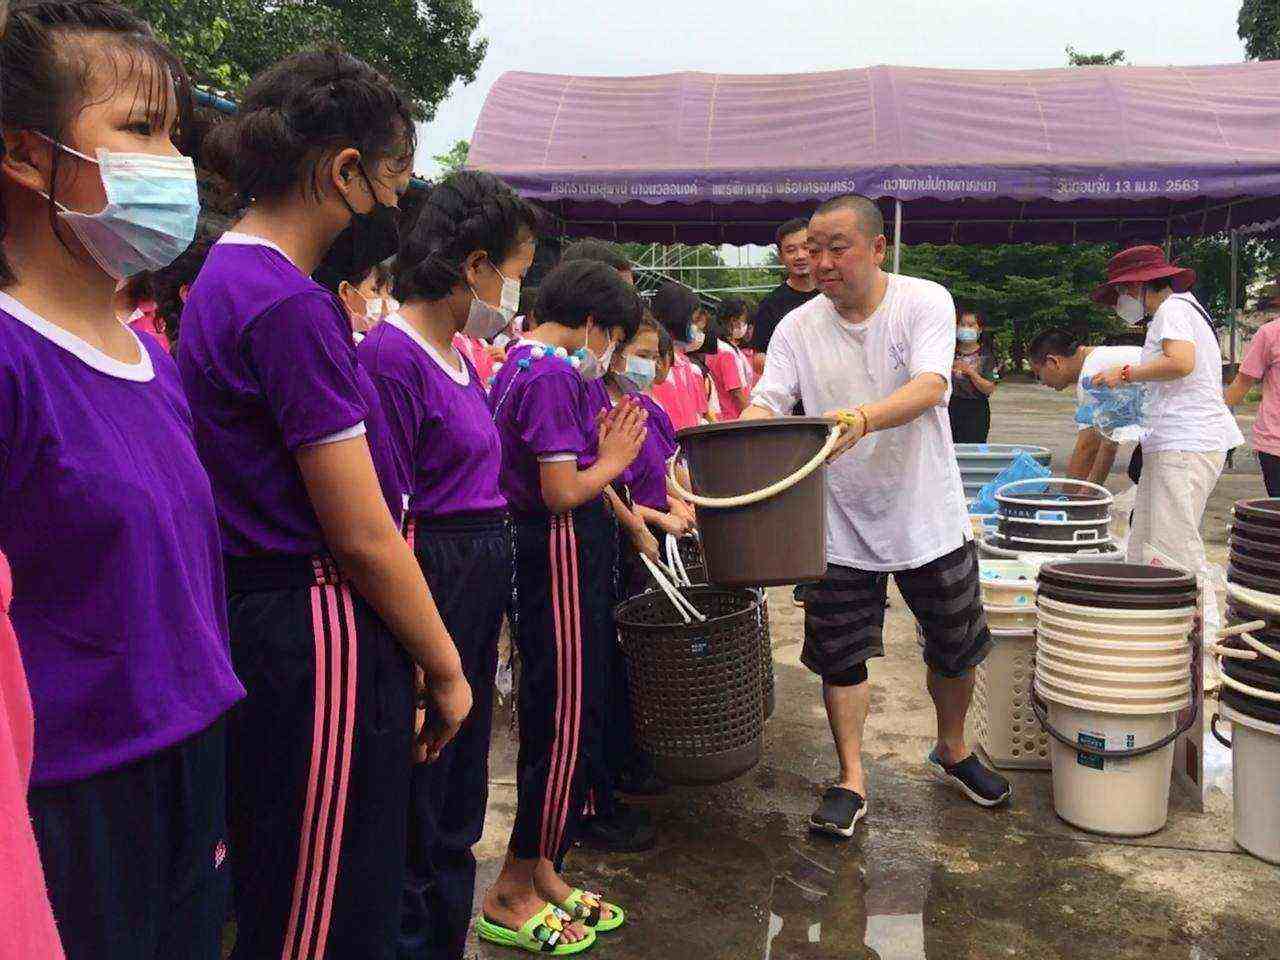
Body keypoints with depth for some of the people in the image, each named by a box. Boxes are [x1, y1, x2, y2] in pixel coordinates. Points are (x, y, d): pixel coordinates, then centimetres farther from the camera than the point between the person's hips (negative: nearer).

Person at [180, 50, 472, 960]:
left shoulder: (227, 279, 11)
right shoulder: (293, 308, -20)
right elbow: (363, 536, -18)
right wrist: (445, 667, -7)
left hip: (257, 617, 10)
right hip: (320, 644, -10)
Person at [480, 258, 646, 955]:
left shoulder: (519, 365, 16)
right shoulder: (553, 375, -16)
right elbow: (563, 492, -21)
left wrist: (598, 452, 11)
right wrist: (612, 459, -5)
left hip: (548, 554, 11)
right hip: (561, 556, -10)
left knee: (556, 716, 17)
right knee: (568, 720, -1)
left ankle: (538, 869, 29)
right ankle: (512, 896, 12)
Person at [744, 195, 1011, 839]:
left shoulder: (925, 302, -9)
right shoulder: (797, 327, -2)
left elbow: (930, 386, -24)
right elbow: (767, 401, -10)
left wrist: (863, 419, -43)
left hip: (927, 516, 0)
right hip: (840, 525, 1)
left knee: (955, 648, 15)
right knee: (841, 657, 6)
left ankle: (952, 752, 42)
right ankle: (851, 781, 23)